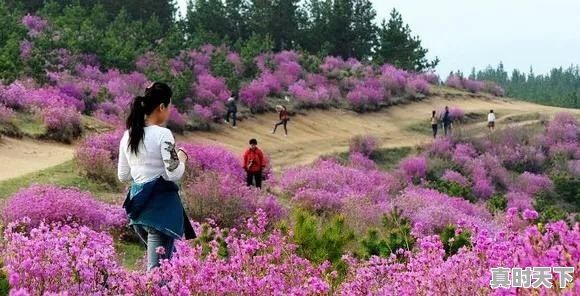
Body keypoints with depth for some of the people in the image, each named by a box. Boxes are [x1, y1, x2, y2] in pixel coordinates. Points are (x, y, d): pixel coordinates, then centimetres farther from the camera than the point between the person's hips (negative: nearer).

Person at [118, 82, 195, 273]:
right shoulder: (163, 134, -14)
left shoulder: (128, 136, 7)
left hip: (138, 202, 7)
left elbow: (123, 176, 12)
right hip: (161, 203, -7)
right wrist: (181, 158, 1)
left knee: (159, 258, 20)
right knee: (159, 265, -3)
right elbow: (174, 174, -17)